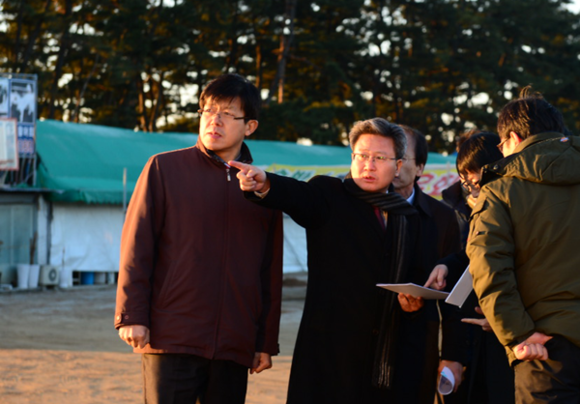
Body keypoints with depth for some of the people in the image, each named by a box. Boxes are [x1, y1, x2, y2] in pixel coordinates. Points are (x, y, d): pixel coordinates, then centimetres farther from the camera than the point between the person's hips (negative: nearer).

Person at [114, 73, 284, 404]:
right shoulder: (164, 169, 5)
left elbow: (271, 274, 14)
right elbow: (137, 247, 1)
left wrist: (267, 342, 11)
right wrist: (132, 316, -7)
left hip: (234, 349, 3)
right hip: (172, 340, -3)